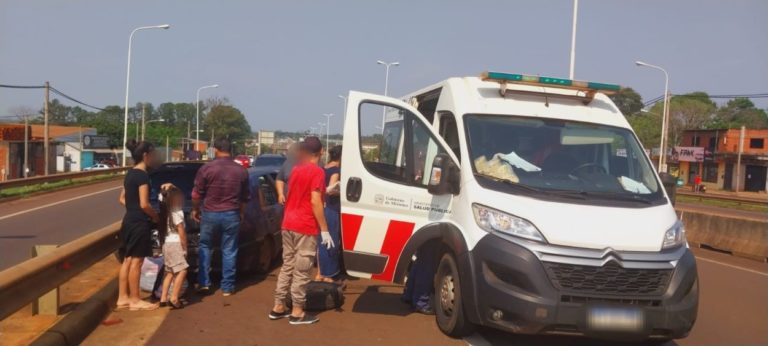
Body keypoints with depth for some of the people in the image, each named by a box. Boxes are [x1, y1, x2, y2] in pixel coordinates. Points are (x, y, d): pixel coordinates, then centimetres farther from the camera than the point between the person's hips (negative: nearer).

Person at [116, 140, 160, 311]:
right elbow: (144, 204, -20)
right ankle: (135, 300, 5)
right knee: (136, 262, -2)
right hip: (139, 223, -9)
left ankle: (122, 298, 18)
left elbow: (122, 199, 18)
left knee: (127, 261, 12)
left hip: (129, 221, 9)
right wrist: (156, 217, -6)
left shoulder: (130, 174, 11)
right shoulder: (142, 175, -17)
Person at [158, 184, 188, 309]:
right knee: (182, 270, -12)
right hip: (175, 244, -9)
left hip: (167, 243, 9)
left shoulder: (166, 212, 12)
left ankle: (163, 298, 14)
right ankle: (174, 299, -18)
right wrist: (185, 247, -6)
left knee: (170, 272, 15)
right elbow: (181, 232, -12)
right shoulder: (177, 212, -12)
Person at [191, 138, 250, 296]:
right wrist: (241, 213, 24)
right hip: (232, 215, 1)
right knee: (229, 251, 9)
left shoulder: (206, 168, -8)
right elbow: (245, 197, 9)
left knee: (205, 247, 17)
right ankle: (227, 287, 12)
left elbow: (197, 194, -3)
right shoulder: (241, 171, 1)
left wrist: (195, 210, 14)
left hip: (210, 214, -1)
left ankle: (204, 283, 14)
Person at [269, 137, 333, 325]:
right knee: (301, 271, -1)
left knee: (287, 266, 15)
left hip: (288, 224, 8)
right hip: (305, 227, -8)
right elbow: (315, 202, -17)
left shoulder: (296, 169, 13)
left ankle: (278, 307, 20)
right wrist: (324, 230, -15)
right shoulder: (317, 172, -11)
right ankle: (297, 312, 5)